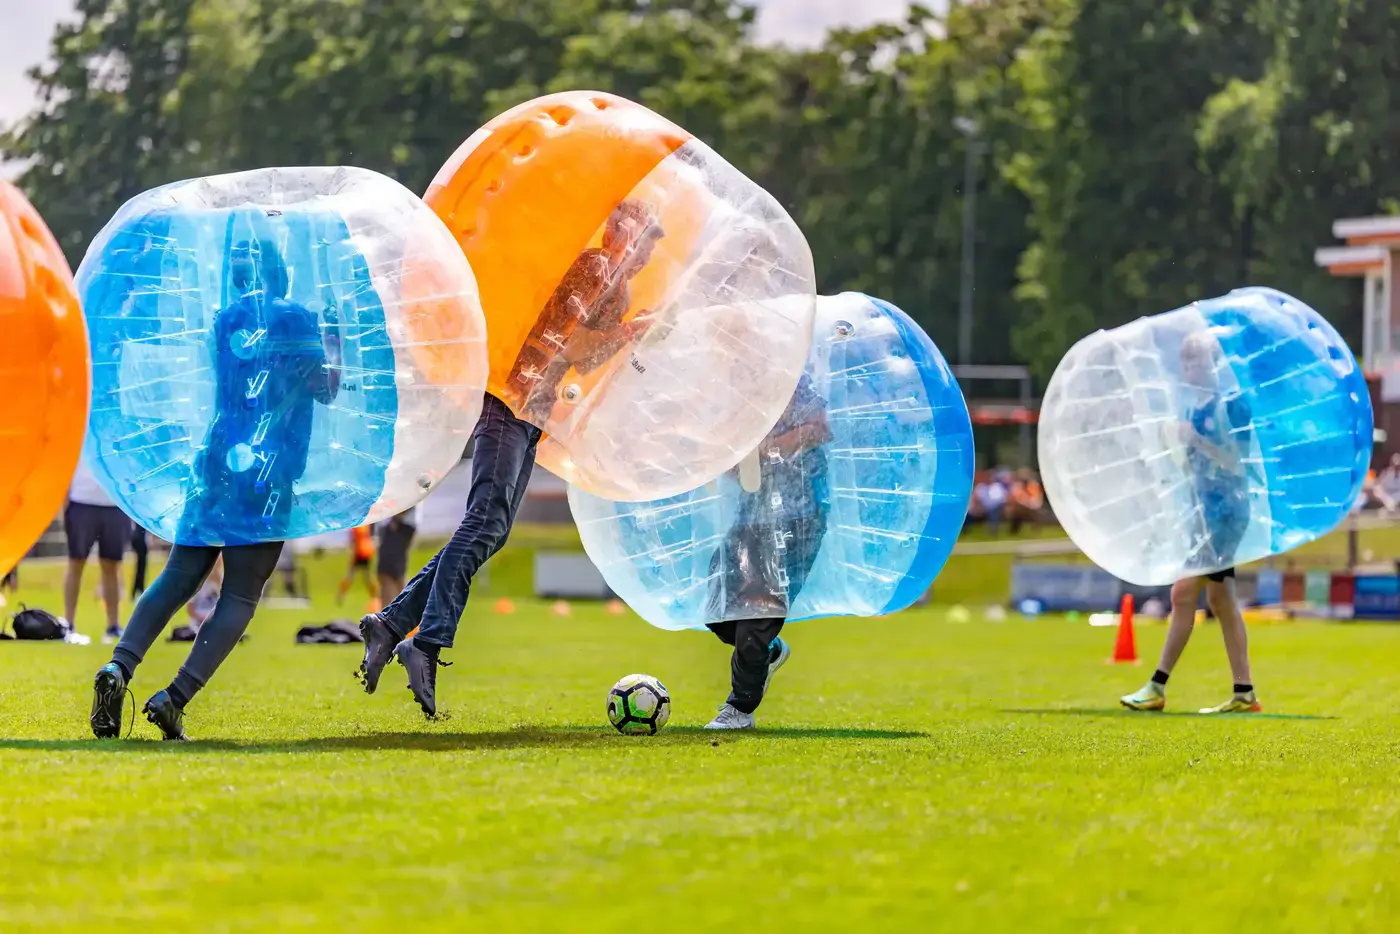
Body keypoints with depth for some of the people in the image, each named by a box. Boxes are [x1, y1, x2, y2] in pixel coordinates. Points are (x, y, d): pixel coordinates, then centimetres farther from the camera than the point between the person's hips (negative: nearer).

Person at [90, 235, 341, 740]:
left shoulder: (224, 320, 15)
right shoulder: (295, 317, -2)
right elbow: (324, 389, 0)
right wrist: (334, 339, 14)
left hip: (218, 461, 5)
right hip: (270, 472, -5)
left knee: (179, 577, 7)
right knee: (241, 595, 0)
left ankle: (119, 667, -16)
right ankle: (176, 697, -14)